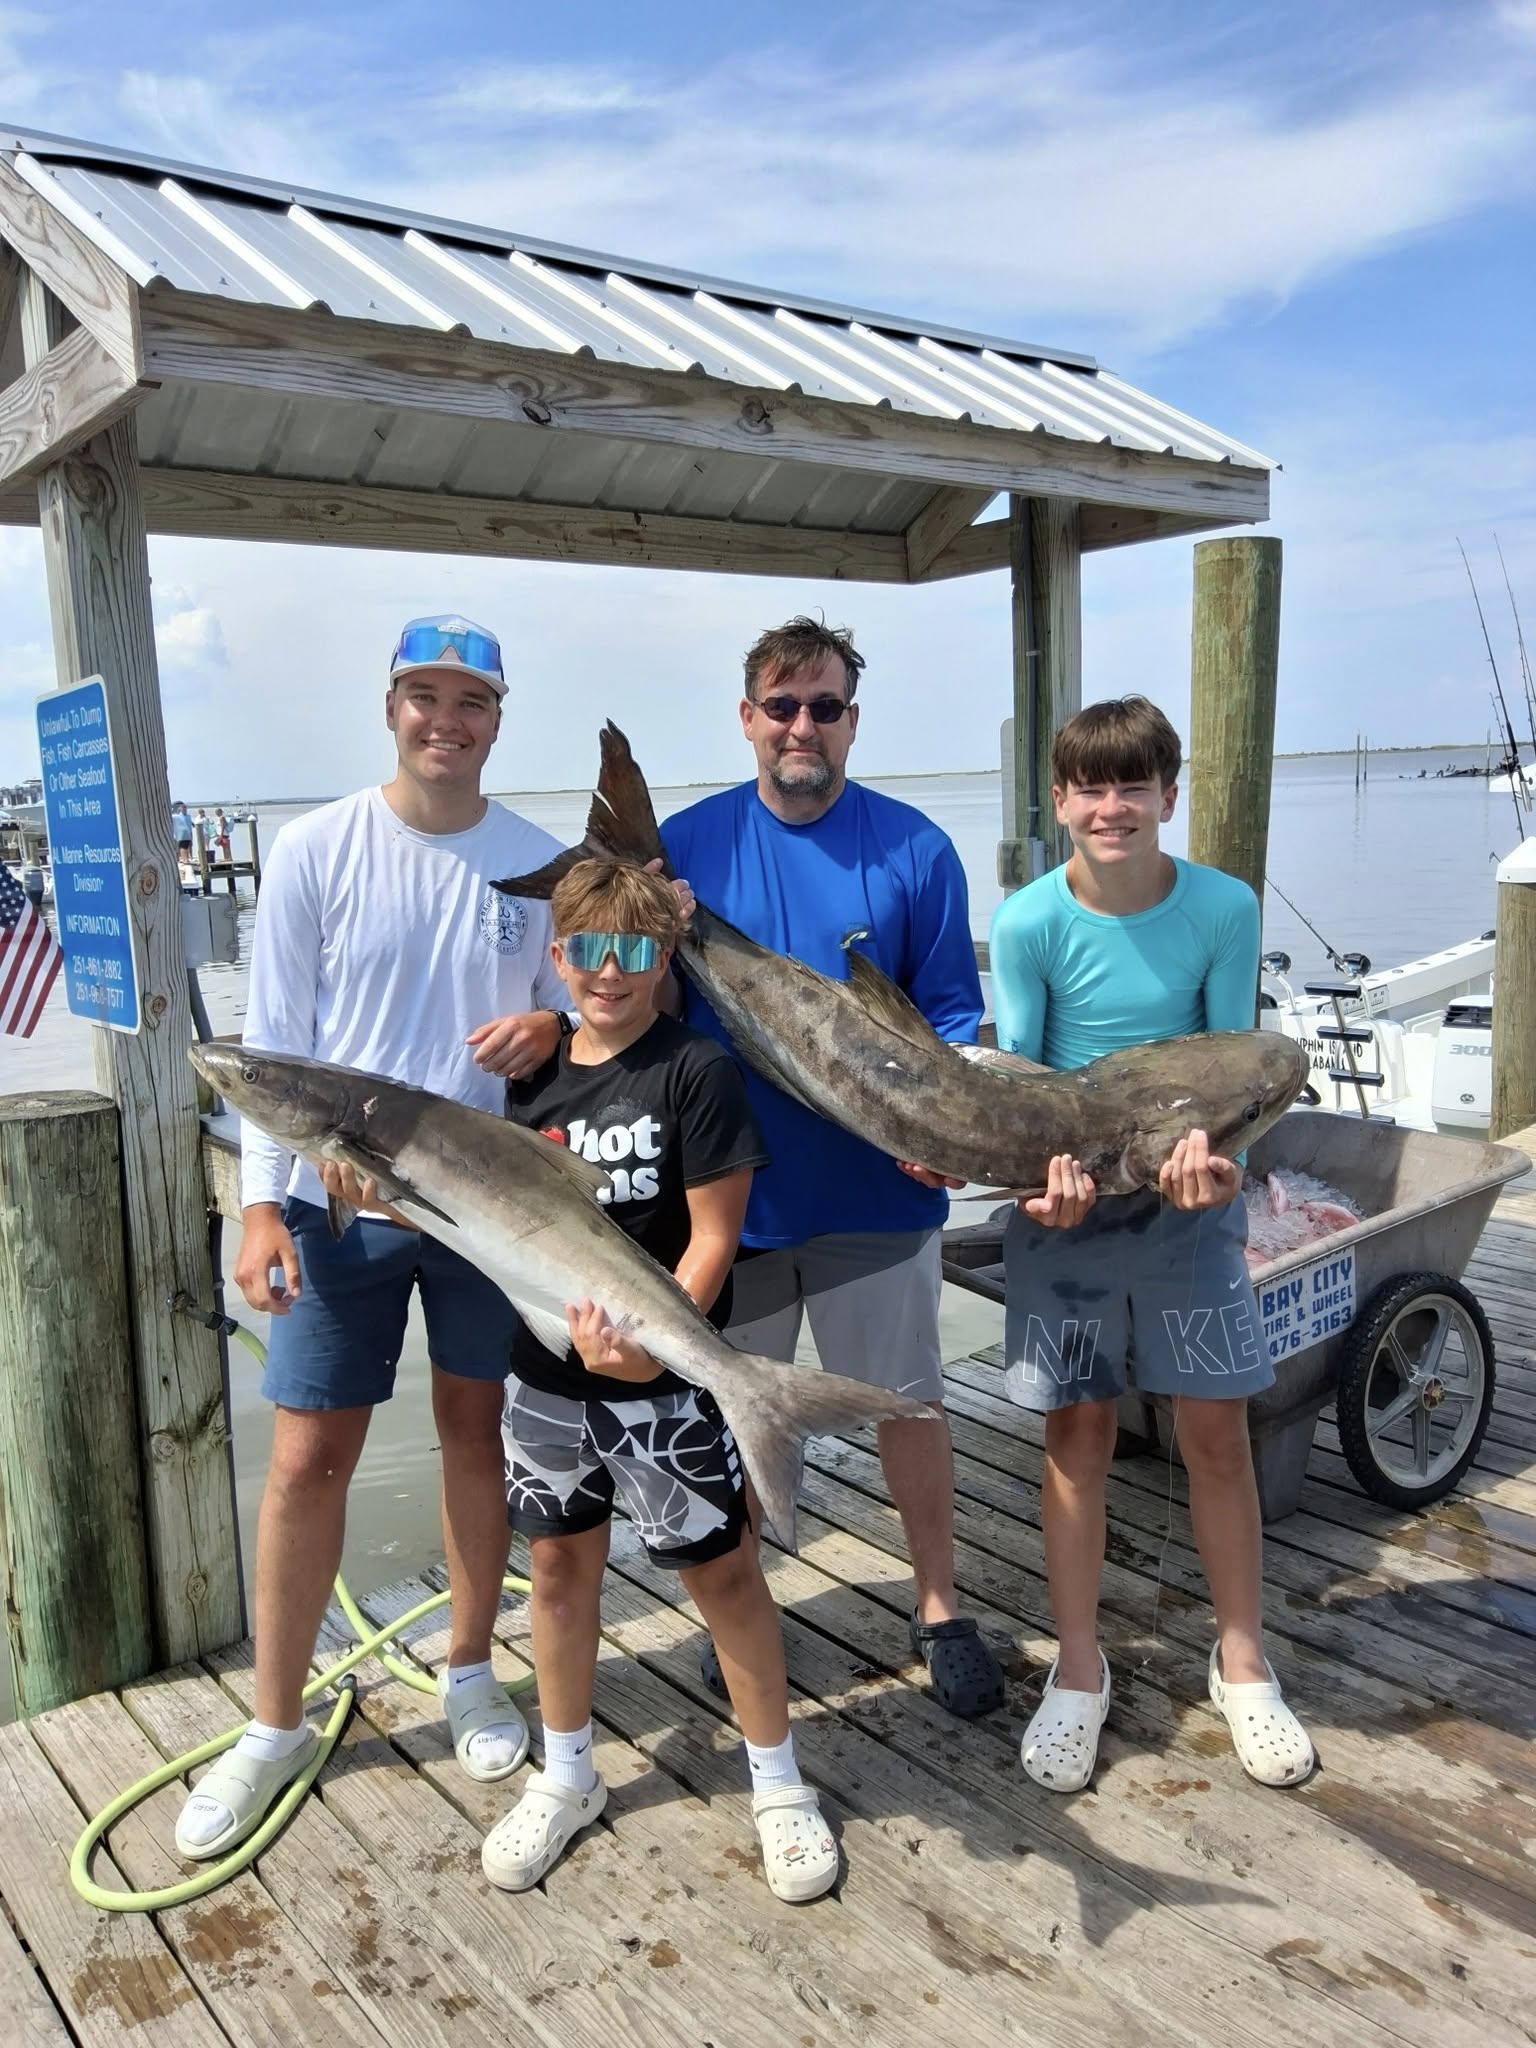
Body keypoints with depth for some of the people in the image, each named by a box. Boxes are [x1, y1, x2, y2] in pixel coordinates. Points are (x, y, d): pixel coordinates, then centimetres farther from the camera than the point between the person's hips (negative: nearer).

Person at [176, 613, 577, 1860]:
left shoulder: (540, 861, 0)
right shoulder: (316, 850, -5)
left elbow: (577, 1015, 8)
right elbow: (277, 1039, -4)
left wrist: (547, 1027, -17)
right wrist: (263, 1205, -11)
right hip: (341, 1198, -1)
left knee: (476, 1428, 14)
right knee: (309, 1460, 4)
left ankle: (471, 1674, 35)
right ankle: (275, 1726, 24)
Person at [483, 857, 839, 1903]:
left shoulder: (697, 1070, -11)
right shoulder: (533, 1076, 4)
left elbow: (714, 1235, -14)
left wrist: (654, 1341, -27)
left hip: (664, 1379, -5)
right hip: (547, 1366, 5)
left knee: (724, 1571, 7)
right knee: (561, 1564, 17)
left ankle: (780, 1784, 27)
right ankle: (566, 1776, 38)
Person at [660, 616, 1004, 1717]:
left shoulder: (913, 847, -3)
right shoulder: (686, 844, -1)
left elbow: (952, 1008, -2)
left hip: (876, 1186, 0)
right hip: (731, 1187, 1)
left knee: (910, 1402, 12)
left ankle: (941, 1608, 31)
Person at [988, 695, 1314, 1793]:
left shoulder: (1225, 907, -10)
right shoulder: (1029, 922, -13)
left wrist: (1205, 1147, -26)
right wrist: (1048, 1168, -27)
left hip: (1189, 1202, 1)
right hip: (1065, 1205, -1)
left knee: (1217, 1430, 9)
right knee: (1077, 1432, 8)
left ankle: (1241, 1661, 29)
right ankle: (1080, 1670, 26)